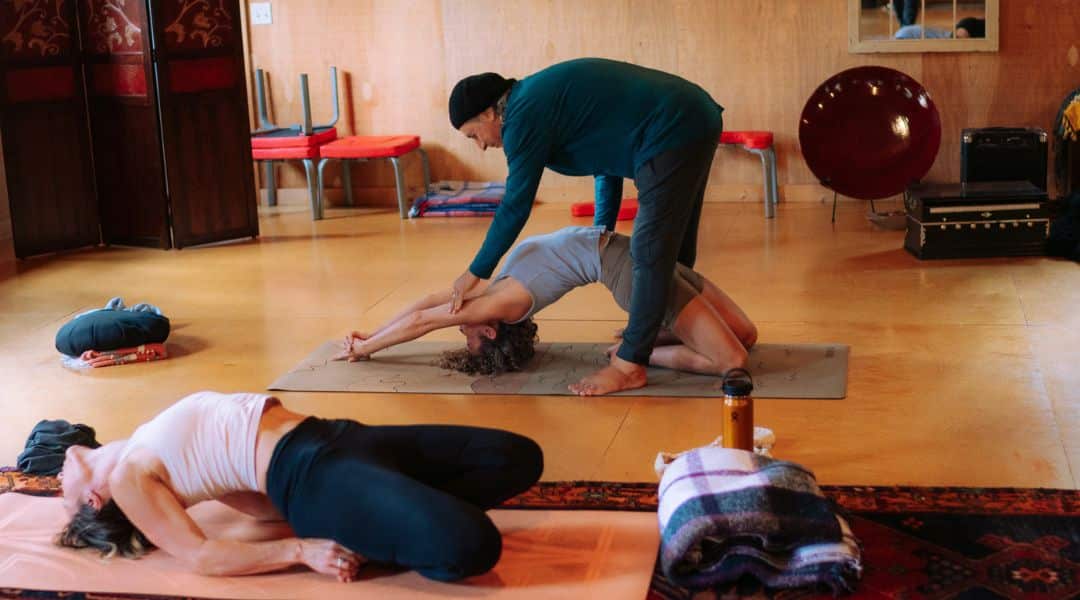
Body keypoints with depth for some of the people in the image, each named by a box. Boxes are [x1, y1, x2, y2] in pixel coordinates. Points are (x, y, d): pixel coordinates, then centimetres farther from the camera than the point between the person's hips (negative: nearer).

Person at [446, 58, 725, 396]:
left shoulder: (525, 115, -10)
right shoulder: (542, 96, 19)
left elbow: (515, 206, -9)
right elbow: (610, 149, 26)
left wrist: (476, 273, 1)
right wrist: (602, 233, 25)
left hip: (672, 131, -10)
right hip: (696, 115, 10)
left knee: (652, 255, -6)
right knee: (674, 249, 21)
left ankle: (629, 365, -1)